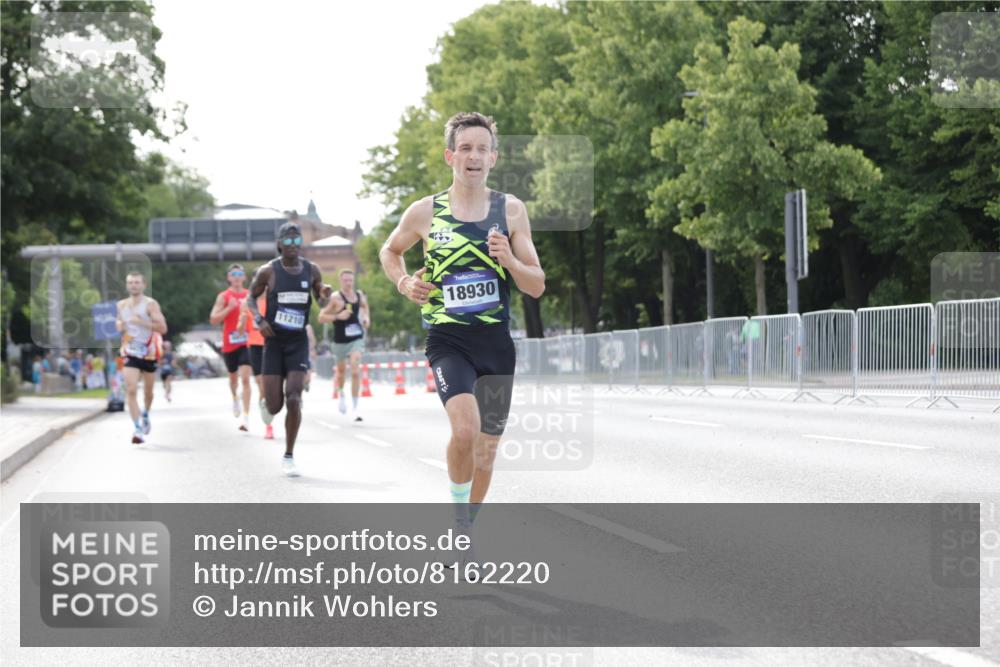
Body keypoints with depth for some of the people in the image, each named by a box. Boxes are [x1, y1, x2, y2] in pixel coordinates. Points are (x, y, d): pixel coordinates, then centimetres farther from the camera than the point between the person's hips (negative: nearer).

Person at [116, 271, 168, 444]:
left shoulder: (151, 304, -10)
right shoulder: (121, 305, 4)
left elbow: (162, 328, -18)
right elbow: (118, 323, 20)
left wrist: (142, 322, -28)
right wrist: (118, 326, -4)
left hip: (149, 353, -1)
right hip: (130, 353, 1)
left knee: (148, 391, 16)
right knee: (131, 390, -16)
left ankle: (145, 415, 46)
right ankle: (138, 429, -17)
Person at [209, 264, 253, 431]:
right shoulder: (224, 296, -2)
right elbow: (213, 319, -9)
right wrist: (229, 308, -19)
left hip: (246, 342, 0)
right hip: (230, 342, 1)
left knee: (245, 378, -14)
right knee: (233, 377, 18)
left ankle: (245, 416, -17)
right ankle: (235, 399, 51)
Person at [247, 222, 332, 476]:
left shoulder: (311, 270, 2)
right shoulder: (268, 271, -6)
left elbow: (321, 301, 14)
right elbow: (251, 297, 7)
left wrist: (325, 296, -10)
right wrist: (258, 319, -11)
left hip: (298, 342, 1)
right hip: (274, 341, -1)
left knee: (293, 399, -16)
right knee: (274, 406, -2)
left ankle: (289, 457, -2)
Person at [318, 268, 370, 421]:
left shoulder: (360, 296, 2)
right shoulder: (335, 298, -11)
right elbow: (321, 317, -11)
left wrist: (366, 318, 7)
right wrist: (337, 316, -24)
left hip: (357, 339, 1)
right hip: (340, 341, -1)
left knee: (355, 371, -15)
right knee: (340, 371, 17)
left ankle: (354, 408, -13)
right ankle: (341, 395, 49)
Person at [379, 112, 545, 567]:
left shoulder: (511, 210, 3)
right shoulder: (425, 212, 0)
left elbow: (537, 287, 4)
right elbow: (390, 251, 20)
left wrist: (509, 260, -15)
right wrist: (404, 283, 0)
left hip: (497, 342, 3)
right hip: (448, 340, -3)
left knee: (486, 449, 10)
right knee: (465, 428, -27)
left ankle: (465, 530, 31)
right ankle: (459, 513, -4)